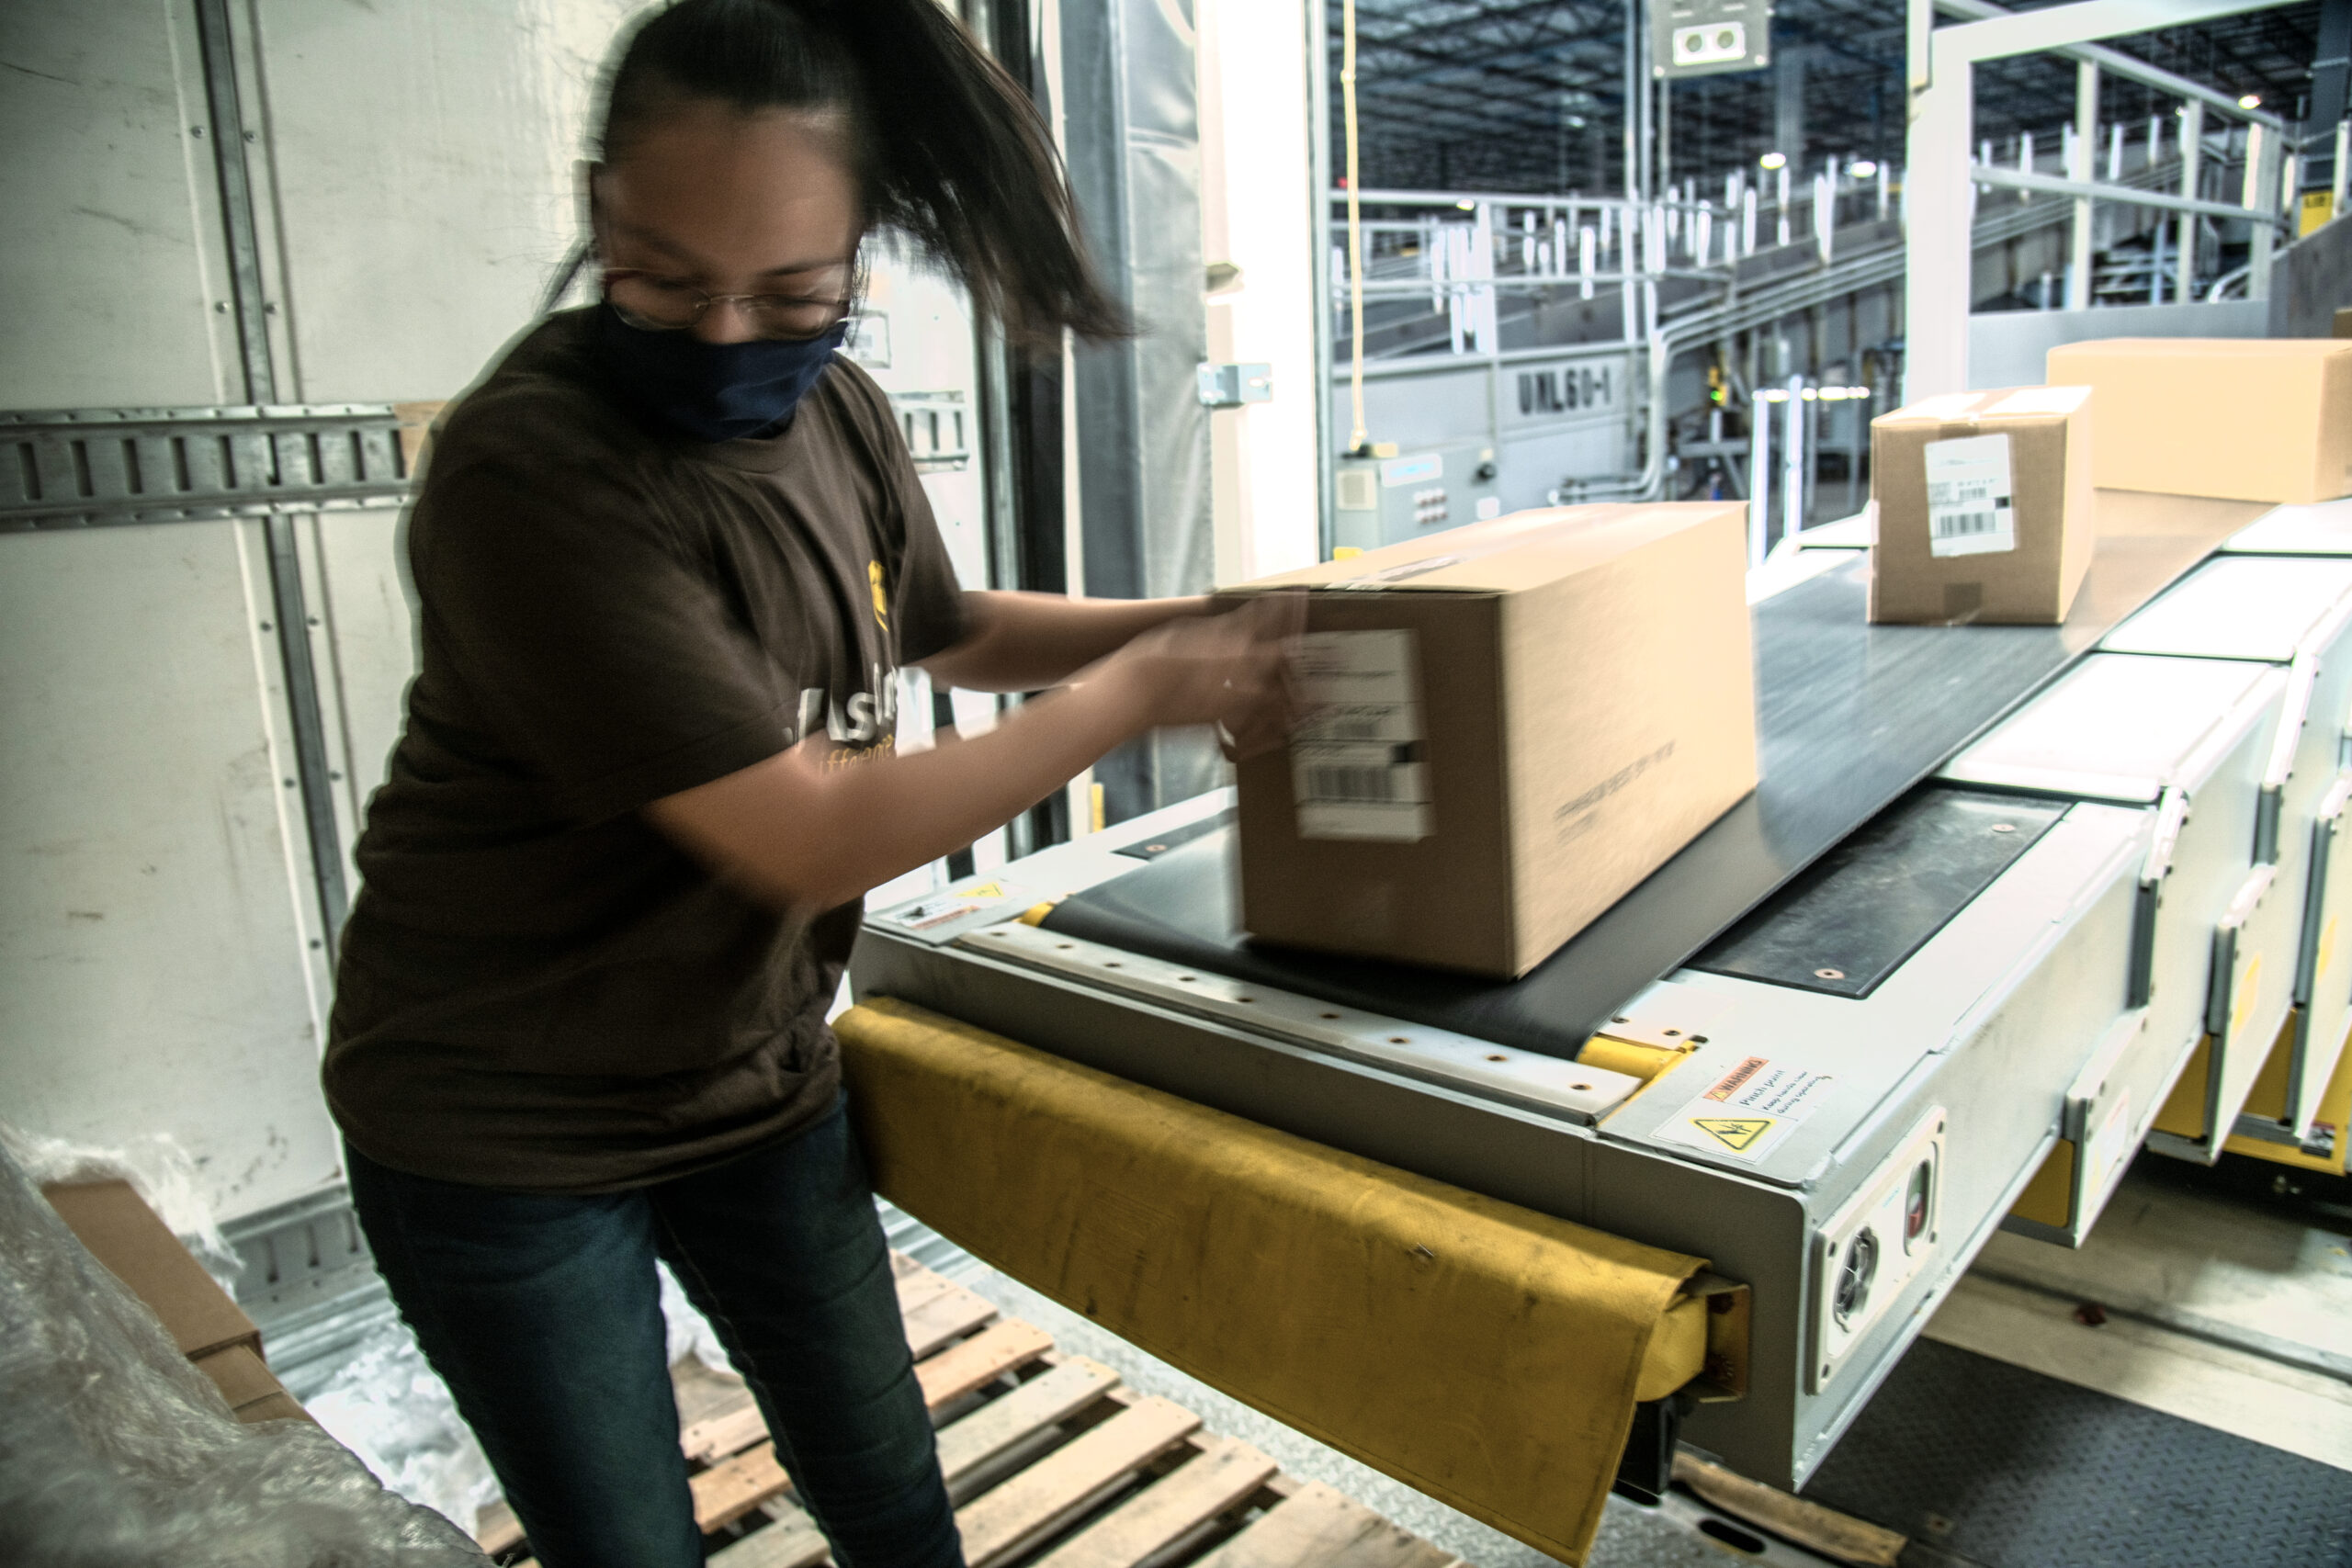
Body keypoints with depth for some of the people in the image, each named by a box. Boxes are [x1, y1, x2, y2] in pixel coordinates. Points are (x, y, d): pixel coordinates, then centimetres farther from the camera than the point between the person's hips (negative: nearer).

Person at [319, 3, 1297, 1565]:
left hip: (756, 1078, 6)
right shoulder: (528, 472, -28)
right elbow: (813, 839, -30)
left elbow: (945, 628, 16)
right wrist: (1139, 692, -21)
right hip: (502, 1127, -5)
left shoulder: (840, 416, -5)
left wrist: (1192, 620, 6)